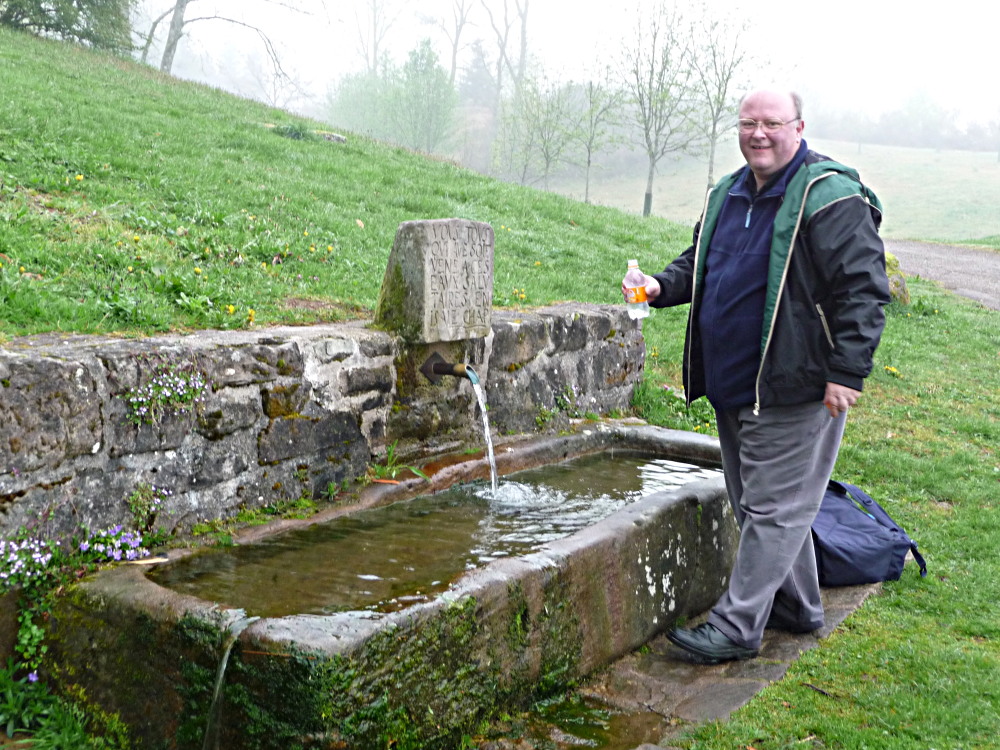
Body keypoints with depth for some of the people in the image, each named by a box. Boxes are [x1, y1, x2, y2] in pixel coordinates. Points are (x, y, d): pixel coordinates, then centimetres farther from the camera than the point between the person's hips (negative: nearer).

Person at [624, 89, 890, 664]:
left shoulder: (830, 197, -12)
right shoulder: (727, 195, 12)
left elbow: (863, 290, -15)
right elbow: (698, 262, 25)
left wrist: (848, 373, -20)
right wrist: (664, 285, 4)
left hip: (794, 387, -9)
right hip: (733, 385, 9)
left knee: (772, 506, -2)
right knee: (756, 501, 17)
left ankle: (737, 627, 5)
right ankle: (799, 607, 33)